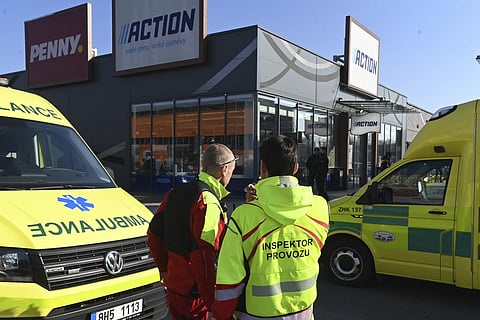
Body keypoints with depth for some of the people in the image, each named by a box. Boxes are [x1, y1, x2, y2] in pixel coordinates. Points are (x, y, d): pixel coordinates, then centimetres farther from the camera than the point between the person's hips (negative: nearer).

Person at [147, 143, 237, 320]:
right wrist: (214, 304, -20)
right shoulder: (208, 202, -19)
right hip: (196, 295, -8)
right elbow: (204, 257, -25)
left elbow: (154, 234, 16)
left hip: (173, 290, 9)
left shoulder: (175, 193, 8)